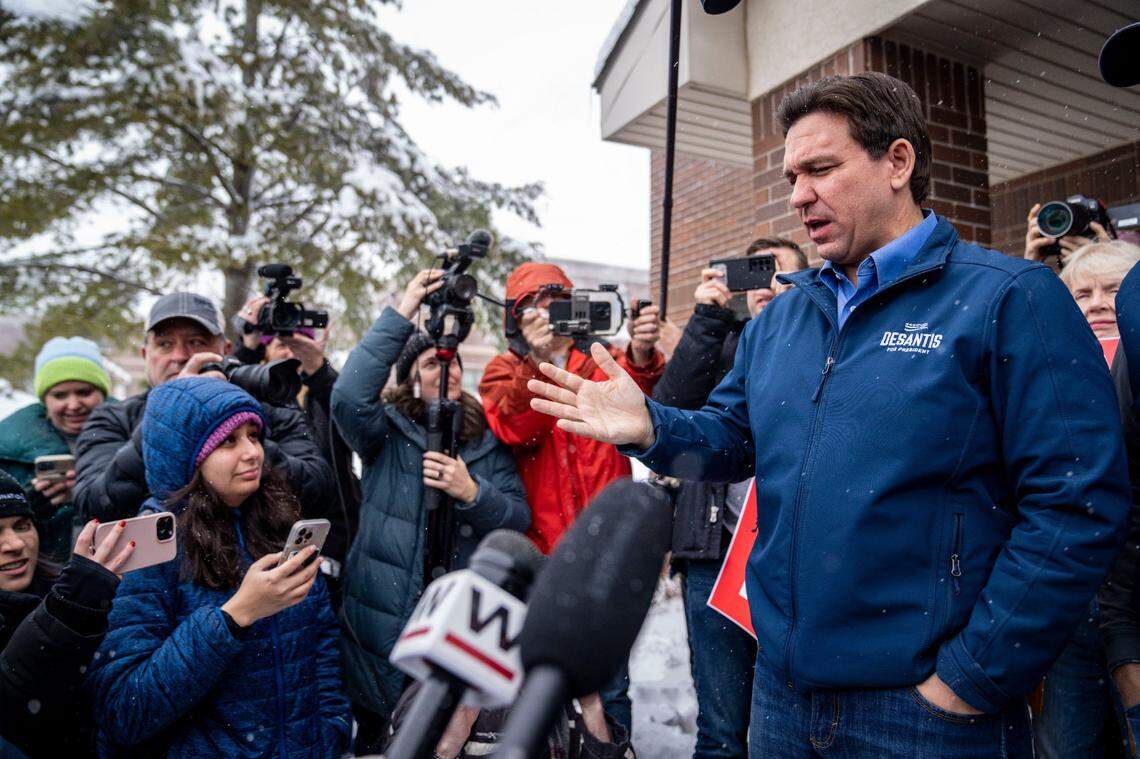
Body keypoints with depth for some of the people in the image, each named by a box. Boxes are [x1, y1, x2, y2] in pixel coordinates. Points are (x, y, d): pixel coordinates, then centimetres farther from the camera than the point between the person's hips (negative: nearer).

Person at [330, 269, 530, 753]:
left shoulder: (487, 440, 3)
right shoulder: (387, 430, -5)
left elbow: (519, 518, -3)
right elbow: (348, 396, -27)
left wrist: (471, 492, -22)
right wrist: (400, 314, -27)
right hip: (385, 619, -2)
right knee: (375, 737, 16)